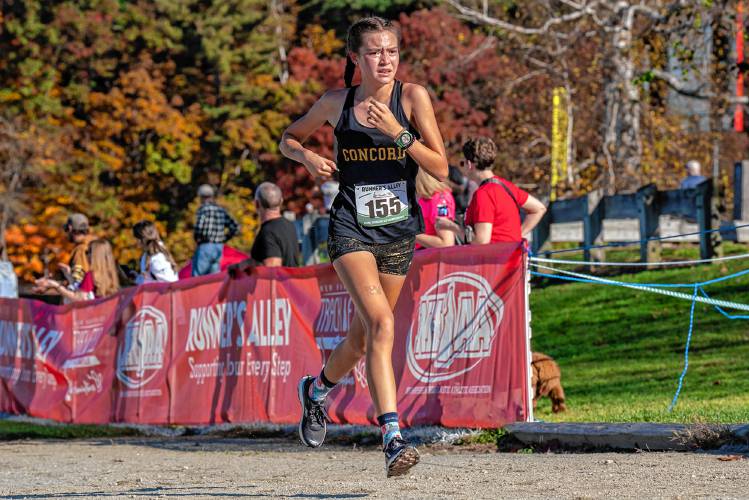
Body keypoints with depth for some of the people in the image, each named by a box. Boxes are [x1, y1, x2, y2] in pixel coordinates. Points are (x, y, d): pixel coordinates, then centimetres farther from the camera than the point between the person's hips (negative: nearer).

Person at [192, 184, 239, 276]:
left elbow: (199, 227, -24)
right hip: (219, 248, 6)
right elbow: (235, 228, 13)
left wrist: (197, 238, -6)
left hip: (205, 248, -6)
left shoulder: (204, 209, -10)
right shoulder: (221, 210, 10)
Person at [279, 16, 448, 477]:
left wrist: (399, 133, -21)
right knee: (381, 323, -24)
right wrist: (308, 156, -7)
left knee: (362, 339, 15)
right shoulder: (336, 103, -2)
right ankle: (394, 438, -31)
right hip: (352, 228, -2)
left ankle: (317, 389, 48)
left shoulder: (413, 97, -5)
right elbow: (289, 139, 15)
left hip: (399, 231, 2)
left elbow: (441, 169, -9)